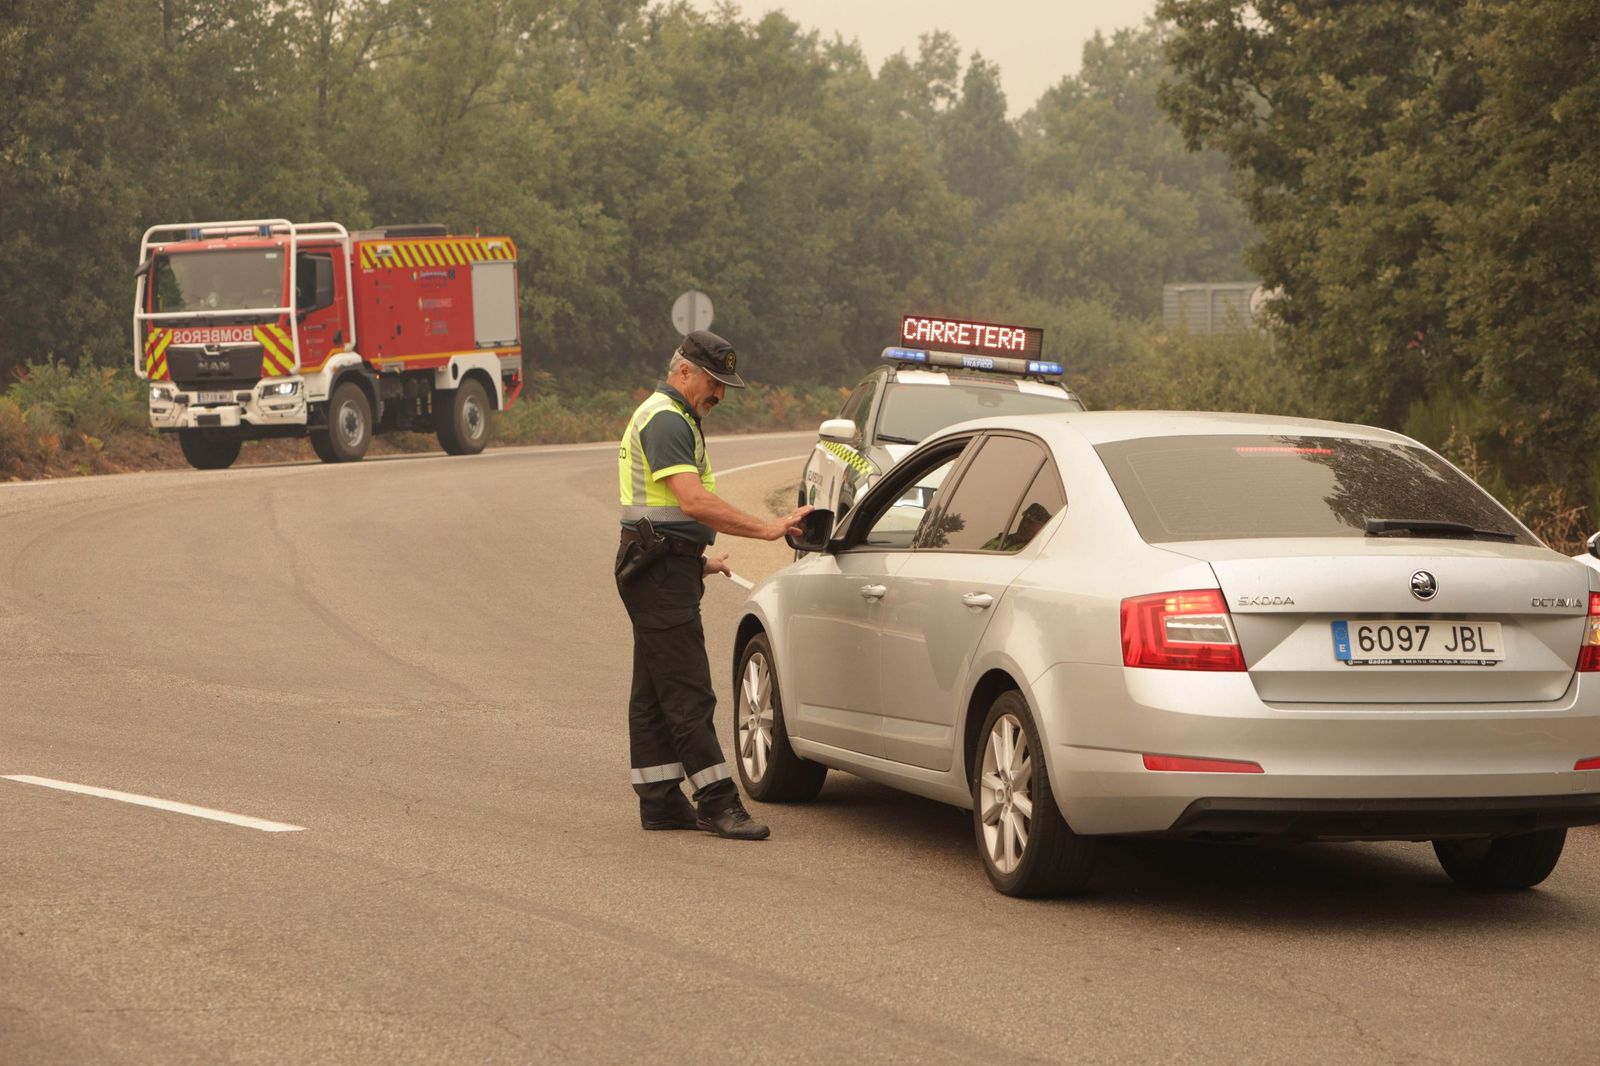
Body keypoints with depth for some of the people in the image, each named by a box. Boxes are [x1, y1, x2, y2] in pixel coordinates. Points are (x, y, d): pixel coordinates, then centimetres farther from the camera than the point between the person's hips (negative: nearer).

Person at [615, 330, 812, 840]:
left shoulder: (671, 419, 20)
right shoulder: (665, 421, -15)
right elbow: (693, 501, -27)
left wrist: (696, 559, 24)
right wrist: (766, 529, -27)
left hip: (661, 569, 11)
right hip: (660, 571, -11)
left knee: (654, 692, 10)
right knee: (688, 692, -11)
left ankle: (660, 800, 13)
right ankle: (717, 802, -12)